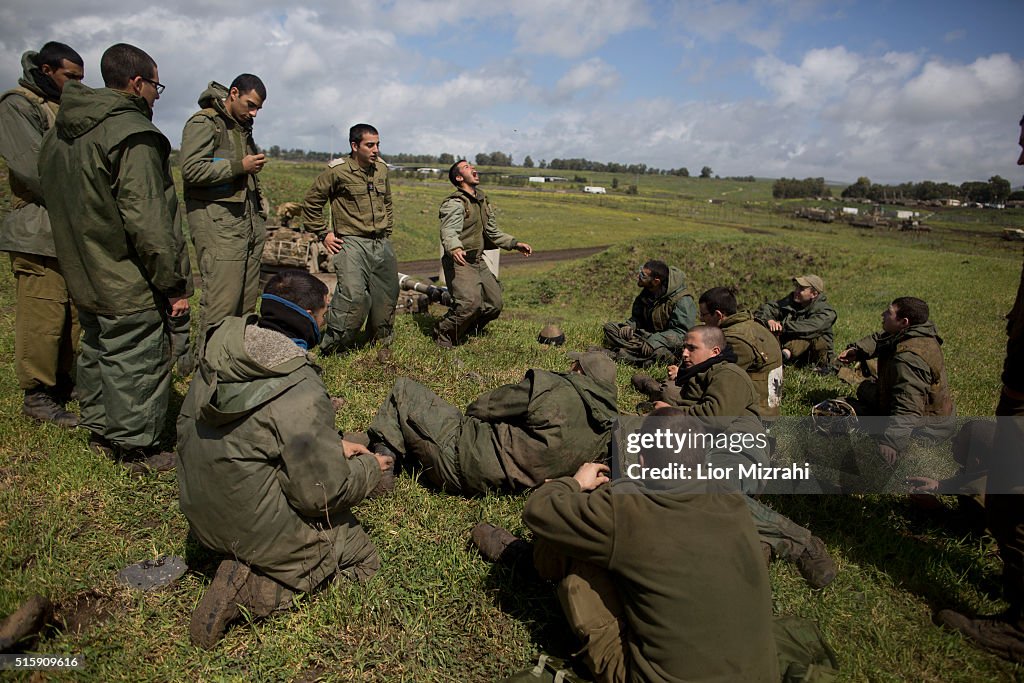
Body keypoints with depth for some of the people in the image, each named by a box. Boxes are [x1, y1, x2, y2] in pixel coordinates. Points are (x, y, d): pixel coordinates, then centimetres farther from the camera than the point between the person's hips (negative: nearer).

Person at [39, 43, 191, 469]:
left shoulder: (59, 132, 12)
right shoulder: (132, 134, -19)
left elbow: (57, 202, 19)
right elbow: (147, 221, -24)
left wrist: (82, 262, 24)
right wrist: (174, 283, -18)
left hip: (83, 277, 10)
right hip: (128, 286, -10)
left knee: (97, 350, 22)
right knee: (136, 361, 2)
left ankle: (99, 428, 38)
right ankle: (135, 446, 14)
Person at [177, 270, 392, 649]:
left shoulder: (218, 358, -4)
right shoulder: (300, 391, -29)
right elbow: (323, 493, -23)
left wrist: (330, 445, 8)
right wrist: (371, 468, -3)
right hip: (256, 527, -8)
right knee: (363, 556, 13)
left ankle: (251, 566, 6)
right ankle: (256, 586, -4)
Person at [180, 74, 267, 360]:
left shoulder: (243, 128, 23)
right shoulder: (204, 123, -2)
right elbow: (192, 170, -15)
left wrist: (261, 213, 22)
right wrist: (239, 166, -13)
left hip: (249, 222, 8)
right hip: (218, 222, -8)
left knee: (247, 301, 6)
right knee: (222, 303, -12)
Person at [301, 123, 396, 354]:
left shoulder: (382, 169, 11)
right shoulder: (338, 170, -7)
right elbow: (311, 203, 1)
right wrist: (324, 234, -1)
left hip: (382, 244, 6)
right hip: (352, 242, -6)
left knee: (386, 297, 9)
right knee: (353, 295, -20)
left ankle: (380, 343, 27)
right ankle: (332, 347, -6)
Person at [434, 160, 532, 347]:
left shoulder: (482, 201, 16)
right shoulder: (455, 203, -12)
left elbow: (493, 232, 25)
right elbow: (448, 232, -29)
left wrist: (515, 244, 15)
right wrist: (454, 249, -50)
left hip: (479, 261, 9)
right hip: (459, 262, -9)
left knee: (494, 305, 10)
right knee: (470, 302, -27)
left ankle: (462, 330, 26)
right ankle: (443, 333, -5)